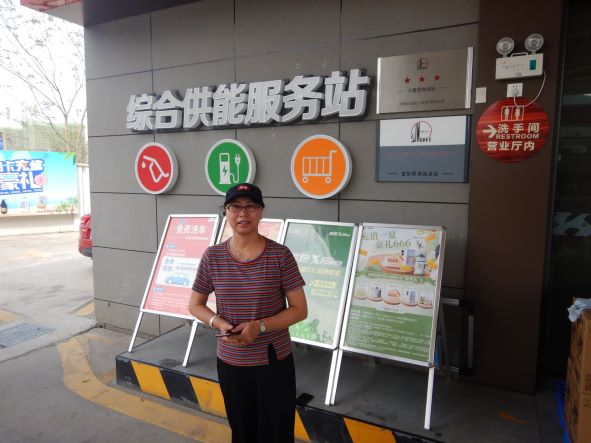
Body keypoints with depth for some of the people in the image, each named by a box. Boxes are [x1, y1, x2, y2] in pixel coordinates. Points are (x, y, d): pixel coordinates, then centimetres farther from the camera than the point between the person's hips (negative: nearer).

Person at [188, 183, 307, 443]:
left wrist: (260, 326, -22)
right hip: (230, 362, 2)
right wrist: (217, 322, -15)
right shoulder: (212, 257, -6)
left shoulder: (280, 255, -12)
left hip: (274, 362, -2)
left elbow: (300, 310, -9)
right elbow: (195, 305, 5)